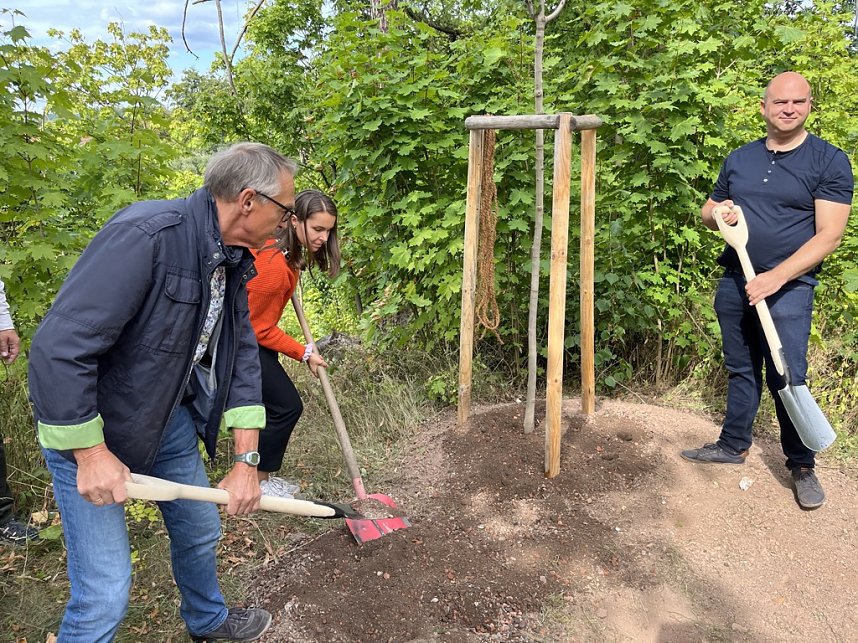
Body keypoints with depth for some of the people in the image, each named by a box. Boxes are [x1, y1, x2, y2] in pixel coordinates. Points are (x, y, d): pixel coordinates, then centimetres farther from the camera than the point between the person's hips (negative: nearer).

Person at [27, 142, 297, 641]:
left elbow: (241, 353, 0)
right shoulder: (146, 235, -31)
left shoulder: (233, 260, -3)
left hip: (170, 421, 8)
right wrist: (90, 453, -23)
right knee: (106, 595, -5)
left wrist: (246, 459, -3)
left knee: (201, 531, 23)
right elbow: (58, 349, -31)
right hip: (88, 428, -8)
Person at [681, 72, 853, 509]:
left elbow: (829, 235, -11)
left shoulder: (829, 161, -4)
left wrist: (776, 278, -21)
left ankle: (802, 466, 14)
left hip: (787, 287, -4)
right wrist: (718, 214, -6)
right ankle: (733, 444, 28)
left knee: (787, 378, -3)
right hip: (734, 281, 4)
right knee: (741, 370, 14)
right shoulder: (739, 158, 10)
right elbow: (707, 212, 19)